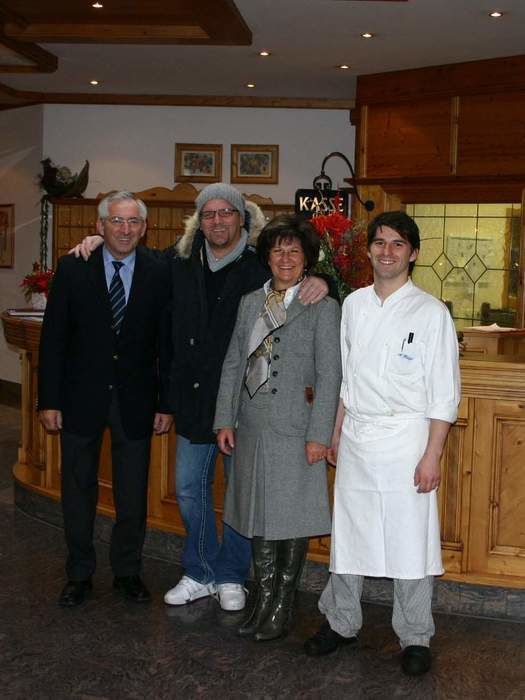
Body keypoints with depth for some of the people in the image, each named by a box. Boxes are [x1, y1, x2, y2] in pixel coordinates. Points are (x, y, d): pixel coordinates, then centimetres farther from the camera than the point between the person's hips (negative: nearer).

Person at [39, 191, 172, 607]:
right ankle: (80, 574, 29)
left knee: (133, 495, 11)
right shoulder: (73, 269, -4)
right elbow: (53, 338, -3)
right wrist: (49, 399, -6)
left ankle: (128, 572, 30)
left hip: (135, 400, 0)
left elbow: (166, 343, -1)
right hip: (81, 398, 0)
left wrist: (166, 402, -3)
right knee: (78, 491, 12)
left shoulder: (160, 273, -4)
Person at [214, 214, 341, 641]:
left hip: (296, 430, -5)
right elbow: (233, 364, 12)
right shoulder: (250, 303, 11)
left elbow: (330, 375, -9)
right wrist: (225, 420, 6)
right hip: (253, 429, 5)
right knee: (258, 518, 12)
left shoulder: (323, 307, -5)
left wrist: (319, 435, -14)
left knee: (292, 521, 4)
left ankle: (282, 610, 18)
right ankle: (263, 603, 25)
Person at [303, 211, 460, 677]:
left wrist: (432, 456, -11)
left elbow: (445, 393, -7)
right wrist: (337, 434, 14)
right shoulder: (353, 305, 8)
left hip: (405, 436, -4)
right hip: (356, 436, 4)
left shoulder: (431, 312, -7)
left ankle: (415, 638, 19)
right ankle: (341, 624, 29)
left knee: (410, 541, 2)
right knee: (347, 534, 12)